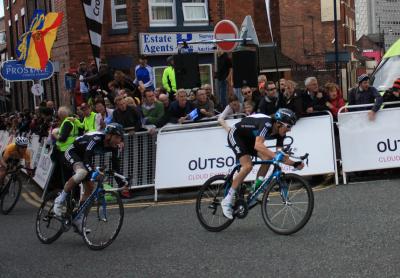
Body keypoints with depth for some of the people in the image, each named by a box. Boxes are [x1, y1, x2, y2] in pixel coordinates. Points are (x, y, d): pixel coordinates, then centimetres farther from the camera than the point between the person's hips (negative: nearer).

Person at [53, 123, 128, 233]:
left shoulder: (113, 146, -13)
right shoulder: (96, 138, -34)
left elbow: (115, 165, -8)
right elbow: (87, 158, -42)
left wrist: (121, 183, -15)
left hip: (83, 157, 8)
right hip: (72, 152, -8)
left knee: (90, 188, 0)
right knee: (82, 172, -38)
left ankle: (78, 221, 11)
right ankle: (60, 199, -20)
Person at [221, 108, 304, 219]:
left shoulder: (280, 133, -9)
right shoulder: (267, 124, -33)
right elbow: (258, 145, -48)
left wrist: (295, 163, -22)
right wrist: (275, 155, -57)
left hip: (249, 139, 8)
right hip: (235, 135, -8)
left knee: (268, 159, -14)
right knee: (248, 165, -25)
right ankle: (227, 201, -18)